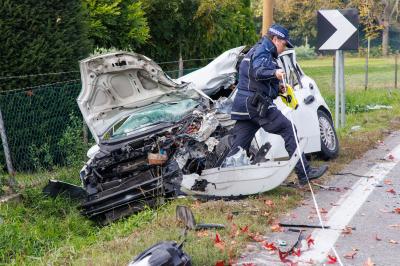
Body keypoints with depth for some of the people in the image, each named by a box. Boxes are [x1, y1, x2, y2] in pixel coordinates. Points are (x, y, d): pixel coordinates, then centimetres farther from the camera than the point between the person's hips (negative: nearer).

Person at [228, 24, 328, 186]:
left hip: (243, 105, 10)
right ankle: (304, 173, -7)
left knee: (238, 147, 6)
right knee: (288, 130, -7)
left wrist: (277, 88, 25)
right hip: (257, 104, -10)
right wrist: (274, 73, -45)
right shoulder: (262, 51, -6)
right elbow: (258, 72, -27)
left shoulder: (256, 51, 29)